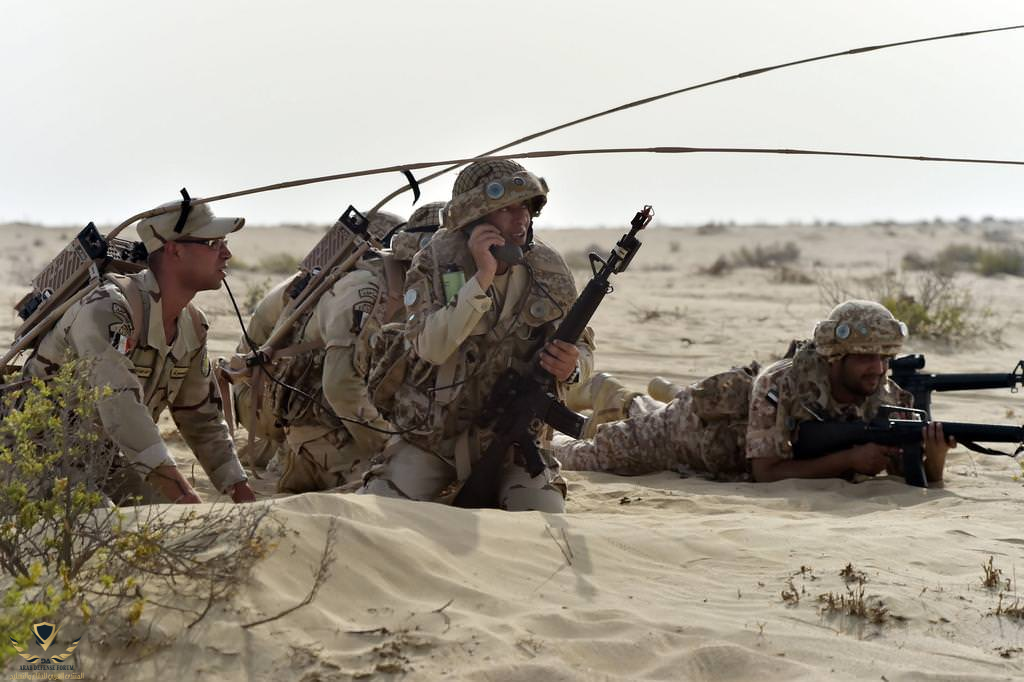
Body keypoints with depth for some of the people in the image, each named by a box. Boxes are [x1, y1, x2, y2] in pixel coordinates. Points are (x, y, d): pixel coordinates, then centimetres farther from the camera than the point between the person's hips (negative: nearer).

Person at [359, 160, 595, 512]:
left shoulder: (549, 269, -4)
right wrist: (482, 276, -32)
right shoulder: (434, 263, -12)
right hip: (432, 437, -2)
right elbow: (431, 348, -27)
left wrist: (571, 367, -20)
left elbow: (583, 348, 6)